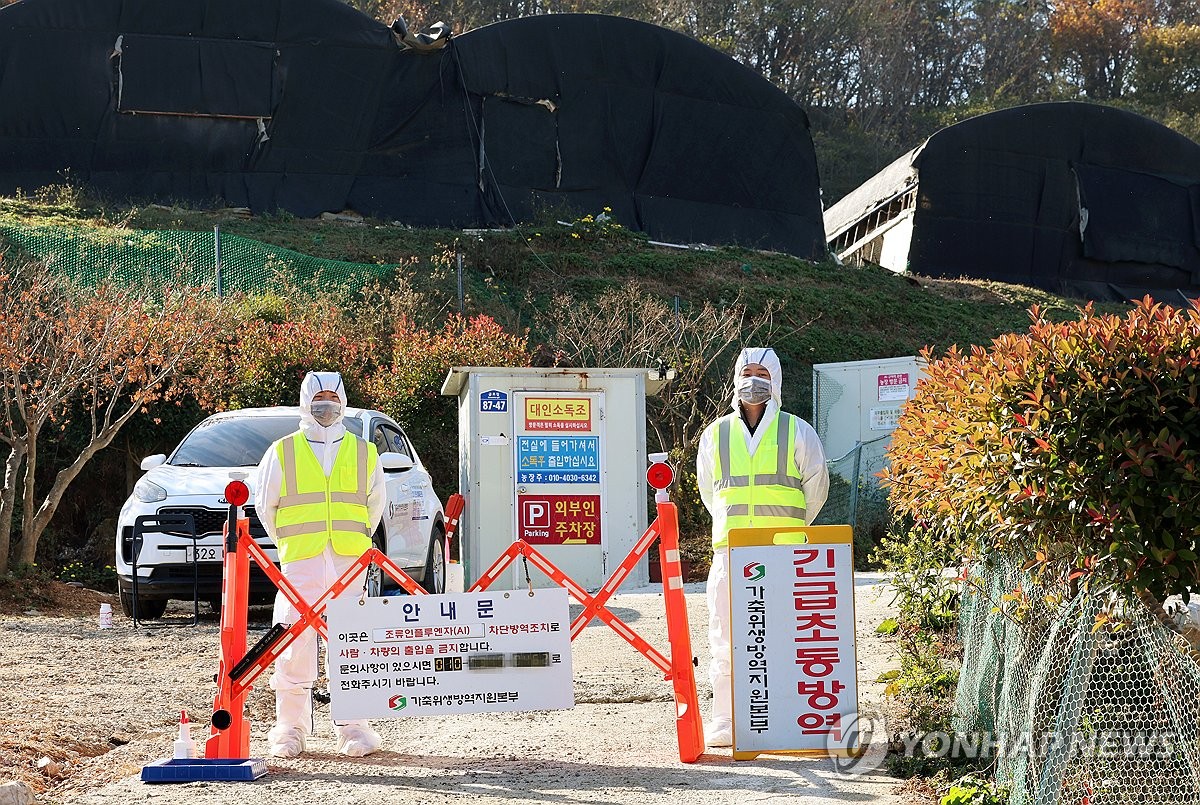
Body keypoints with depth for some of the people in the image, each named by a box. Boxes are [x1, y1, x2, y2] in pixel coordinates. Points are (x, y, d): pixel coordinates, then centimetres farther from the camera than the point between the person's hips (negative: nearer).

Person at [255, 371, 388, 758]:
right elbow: (265, 506, 14)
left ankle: (352, 725, 6)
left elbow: (375, 504, 21)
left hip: (349, 565, 1)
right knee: (295, 644, -5)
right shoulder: (282, 453, 8)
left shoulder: (364, 453, 12)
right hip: (300, 566, -1)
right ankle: (290, 727, 3)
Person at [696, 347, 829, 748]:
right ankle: (726, 722, 7)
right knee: (726, 639, 0)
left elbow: (816, 485, 16)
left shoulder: (796, 432, 6)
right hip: (730, 552, 2)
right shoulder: (715, 435, 12)